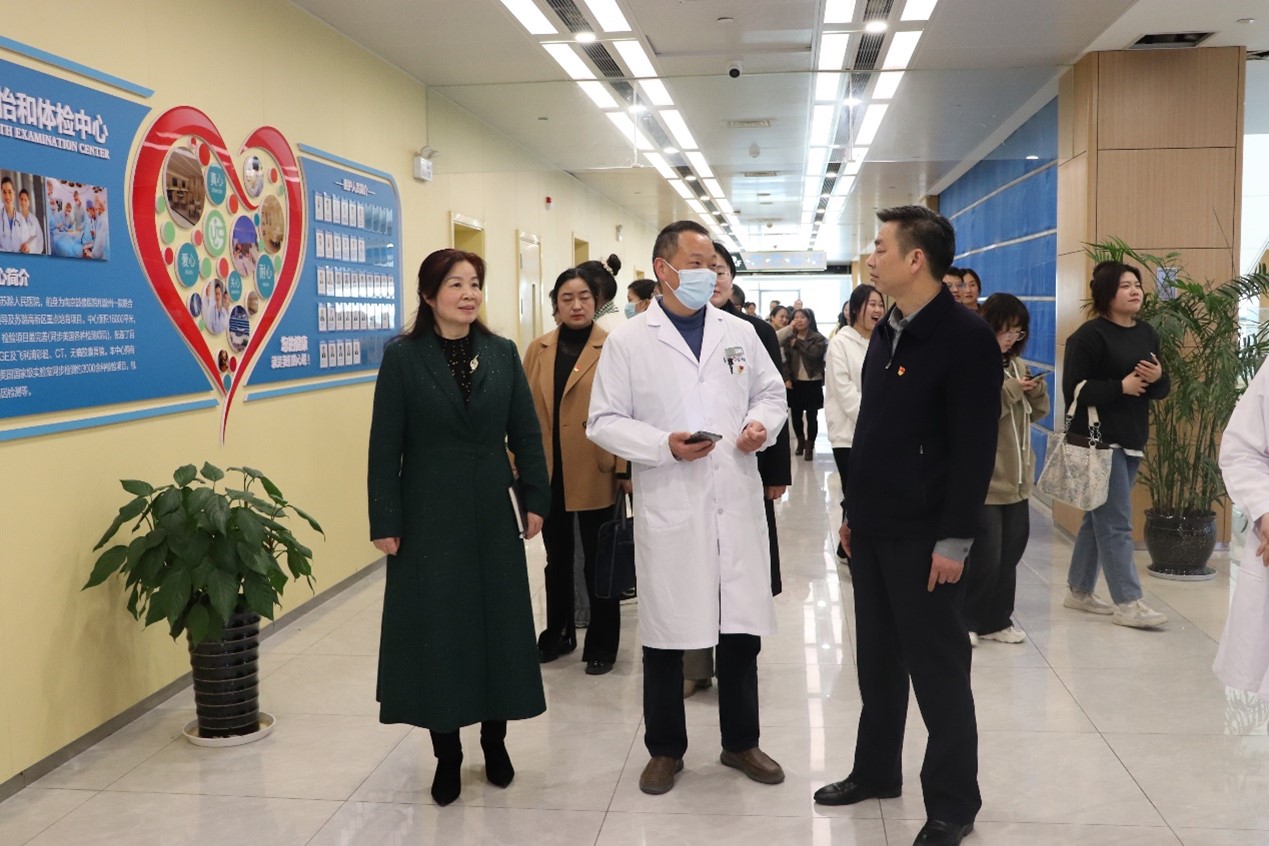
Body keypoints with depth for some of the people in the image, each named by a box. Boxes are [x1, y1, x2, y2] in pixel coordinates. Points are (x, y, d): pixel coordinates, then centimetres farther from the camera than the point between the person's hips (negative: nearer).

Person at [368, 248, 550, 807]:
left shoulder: (502, 353, 4)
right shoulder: (403, 356, -5)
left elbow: (526, 434, 6)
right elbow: (385, 446, -6)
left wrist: (535, 500, 0)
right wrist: (385, 521, -9)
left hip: (492, 515, 3)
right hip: (429, 519, -2)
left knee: (498, 625, 9)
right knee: (436, 630, 5)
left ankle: (495, 741, 27)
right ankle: (447, 755, 20)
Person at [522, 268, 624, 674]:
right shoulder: (538, 349, 7)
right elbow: (524, 409, 6)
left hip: (593, 474, -4)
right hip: (547, 473, 4)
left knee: (597, 561, 8)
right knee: (557, 558, 17)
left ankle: (602, 644, 21)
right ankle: (558, 633, 33)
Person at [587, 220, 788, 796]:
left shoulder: (739, 333, 9)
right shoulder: (627, 342, -1)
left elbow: (771, 392, 15)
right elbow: (604, 422, -4)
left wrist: (762, 423, -7)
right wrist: (663, 445, -17)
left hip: (737, 503, 3)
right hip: (668, 507, -3)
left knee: (742, 629, 10)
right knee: (665, 632, 8)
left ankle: (740, 742, 29)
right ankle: (665, 749, 26)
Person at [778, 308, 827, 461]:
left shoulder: (818, 338, -2)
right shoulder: (789, 339, 9)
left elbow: (815, 353, -21)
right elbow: (785, 360, 5)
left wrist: (799, 343, -12)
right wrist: (787, 378, -6)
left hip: (813, 383, -3)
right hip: (795, 382, 3)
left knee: (811, 416, -1)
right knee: (796, 415, 9)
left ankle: (810, 446, 7)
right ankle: (801, 441, 29)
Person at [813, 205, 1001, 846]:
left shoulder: (965, 338, -14)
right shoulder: (885, 333, 11)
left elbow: (975, 448, -17)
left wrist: (954, 540, -18)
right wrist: (853, 510, 15)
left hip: (926, 536, -7)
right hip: (873, 528, 7)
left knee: (938, 671, 4)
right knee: (877, 660, 17)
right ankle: (876, 771, 33)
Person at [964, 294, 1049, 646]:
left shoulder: (1015, 363, 14)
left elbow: (1034, 414, 18)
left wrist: (1036, 390, -3)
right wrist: (1008, 391, -19)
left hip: (1016, 478, 8)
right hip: (982, 481, -8)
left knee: (1009, 554, 12)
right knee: (984, 558, -3)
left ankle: (996, 619, 24)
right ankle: (965, 620, 15)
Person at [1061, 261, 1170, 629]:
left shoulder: (1147, 333, 11)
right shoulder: (1089, 335, -12)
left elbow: (1162, 390, 16)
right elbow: (1073, 390, -17)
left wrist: (1158, 376, -6)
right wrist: (1121, 386, -19)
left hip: (1132, 441, 8)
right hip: (1099, 440, -8)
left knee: (1098, 518, 15)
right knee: (1116, 524, -6)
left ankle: (1079, 591, 25)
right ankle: (1128, 603, -1)